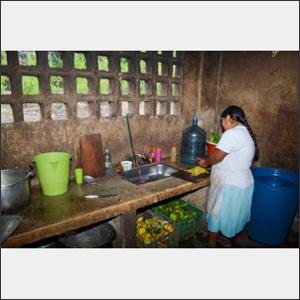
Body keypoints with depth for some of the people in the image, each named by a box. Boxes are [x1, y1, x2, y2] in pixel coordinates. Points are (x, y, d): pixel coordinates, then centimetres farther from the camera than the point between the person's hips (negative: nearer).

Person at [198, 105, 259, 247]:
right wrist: (208, 161, 11)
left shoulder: (231, 134, -23)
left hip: (230, 185, -9)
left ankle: (211, 243, 26)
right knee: (230, 213, 24)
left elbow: (216, 157, -20)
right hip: (242, 182, 9)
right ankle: (226, 238, 43)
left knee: (217, 213, 9)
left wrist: (205, 162, 0)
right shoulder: (246, 133, 8)